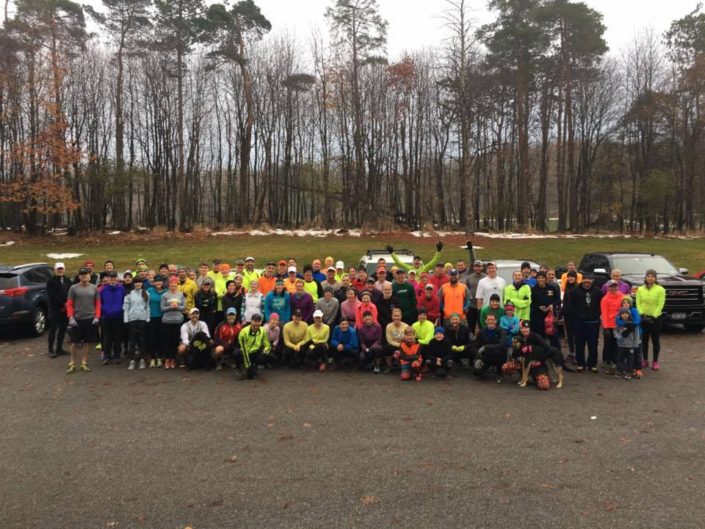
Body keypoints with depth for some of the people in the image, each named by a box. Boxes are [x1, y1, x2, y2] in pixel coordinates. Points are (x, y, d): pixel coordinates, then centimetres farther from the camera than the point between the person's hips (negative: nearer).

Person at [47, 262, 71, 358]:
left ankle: (59, 348, 16)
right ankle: (51, 350, 4)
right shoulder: (51, 281, -2)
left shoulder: (67, 281, 14)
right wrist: (63, 303, -13)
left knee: (63, 329, 8)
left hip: (65, 309, 5)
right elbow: (53, 296, -11)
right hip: (55, 309, -5)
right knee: (53, 329, -2)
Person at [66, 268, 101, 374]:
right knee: (75, 342, 3)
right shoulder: (73, 288, 0)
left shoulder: (94, 288, 5)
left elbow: (98, 304, 7)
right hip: (77, 319, -1)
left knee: (86, 342, 8)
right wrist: (71, 318, -9)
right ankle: (72, 364, 14)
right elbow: (69, 304, 0)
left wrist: (97, 317, -3)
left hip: (90, 319, 2)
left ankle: (84, 363, 16)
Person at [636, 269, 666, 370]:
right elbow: (638, 303, 1)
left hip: (656, 318, -2)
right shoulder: (640, 289, 4)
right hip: (643, 318, 2)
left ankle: (655, 362, 13)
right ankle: (645, 360, 20)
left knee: (655, 340, 4)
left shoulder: (660, 289, -4)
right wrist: (642, 315, -11)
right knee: (644, 340, 8)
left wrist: (653, 317, -13)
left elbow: (660, 305, -8)